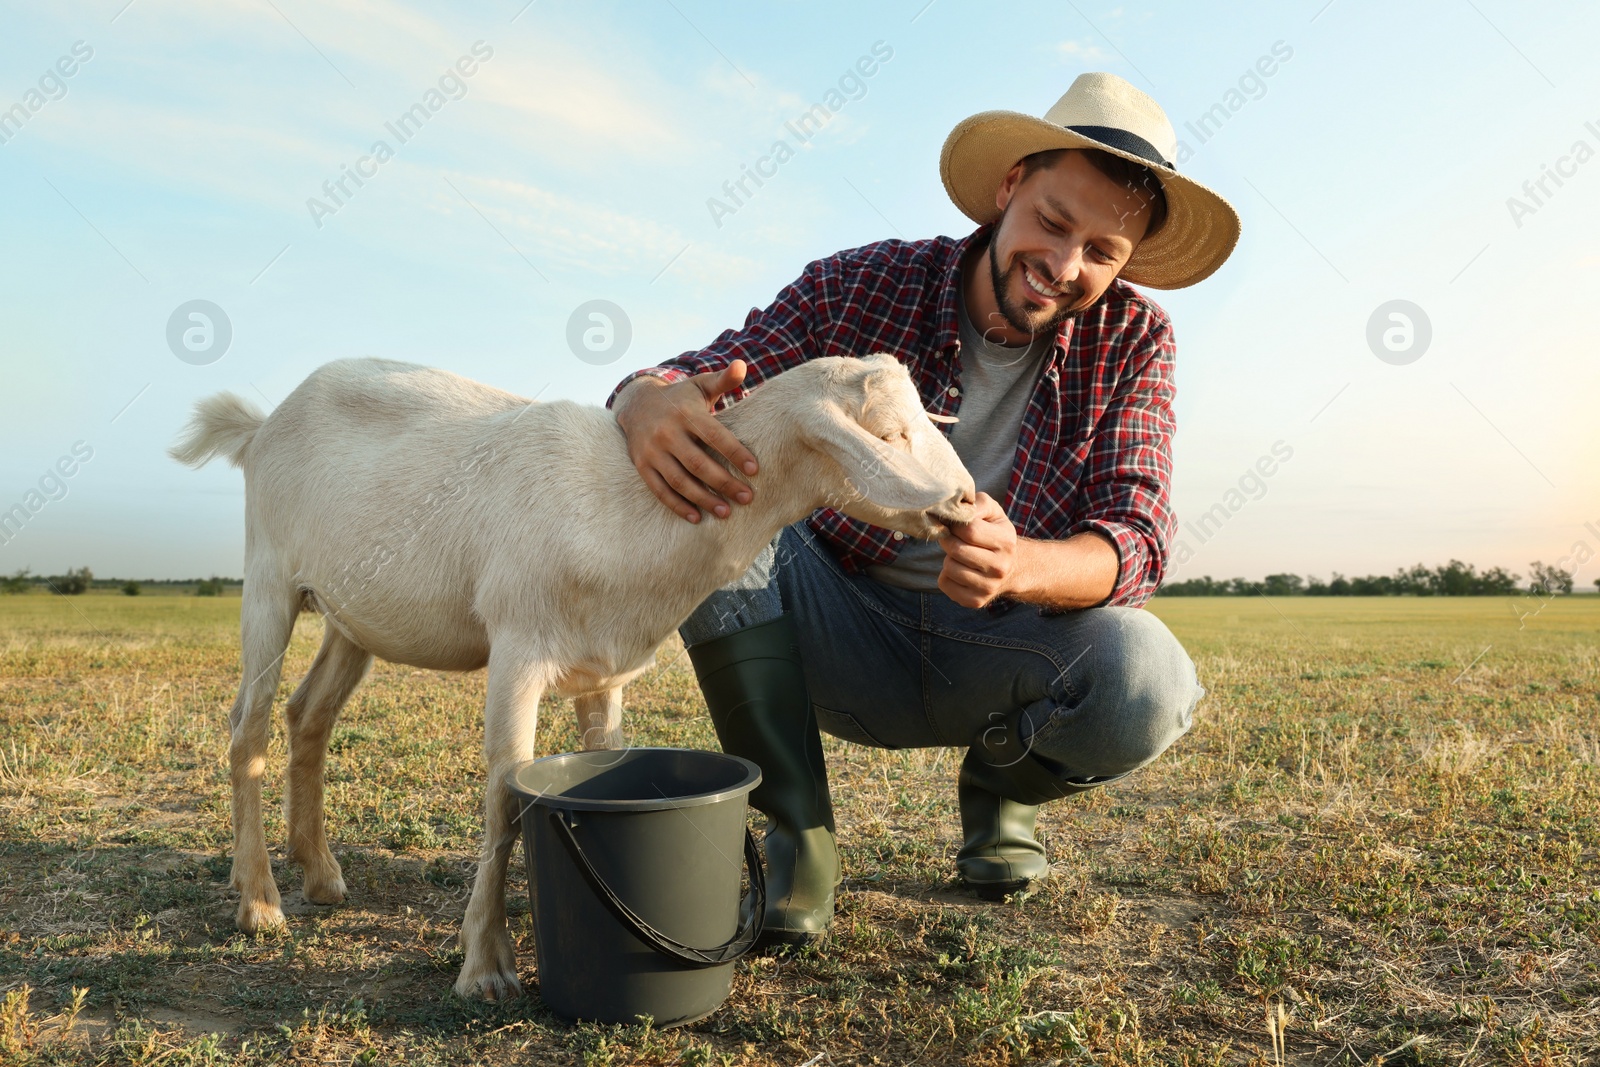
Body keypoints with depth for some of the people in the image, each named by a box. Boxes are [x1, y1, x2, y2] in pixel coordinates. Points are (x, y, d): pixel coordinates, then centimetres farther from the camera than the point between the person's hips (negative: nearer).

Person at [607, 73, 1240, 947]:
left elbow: (1138, 539, -16)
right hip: (847, 635, 0)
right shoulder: (861, 286, -11)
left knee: (1147, 685, -32)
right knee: (699, 491, -25)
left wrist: (1019, 565, -41)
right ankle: (798, 836, -13)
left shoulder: (1132, 340, -8)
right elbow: (680, 384, -17)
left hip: (1001, 651, 0)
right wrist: (652, 408, -44)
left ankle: (999, 786, 7)